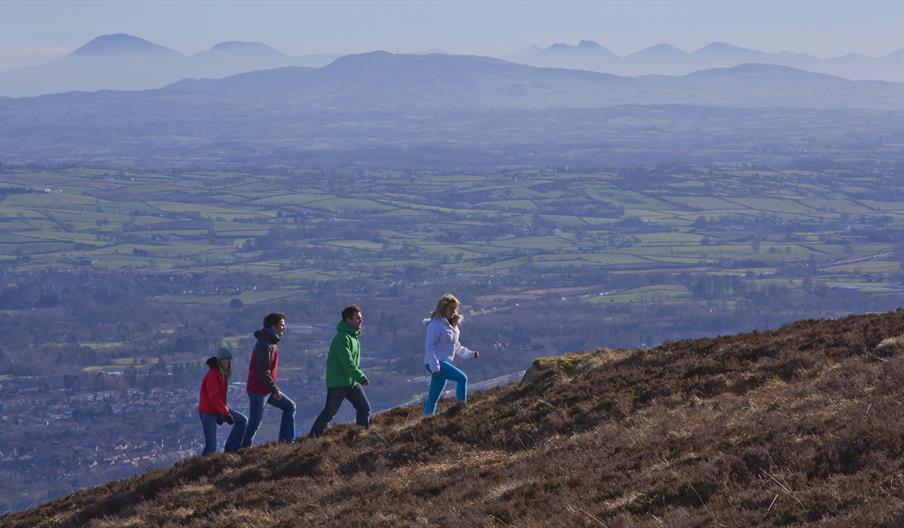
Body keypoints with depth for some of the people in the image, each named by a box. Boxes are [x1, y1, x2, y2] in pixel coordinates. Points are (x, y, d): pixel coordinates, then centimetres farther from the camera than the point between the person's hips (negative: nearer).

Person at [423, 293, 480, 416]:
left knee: (433, 397, 11)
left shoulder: (451, 325, 17)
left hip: (445, 362, 9)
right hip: (437, 362, -9)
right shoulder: (435, 324, -12)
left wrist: (470, 354, 15)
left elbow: (456, 347, 26)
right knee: (462, 378, -23)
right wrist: (435, 367, -23)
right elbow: (430, 346, -17)